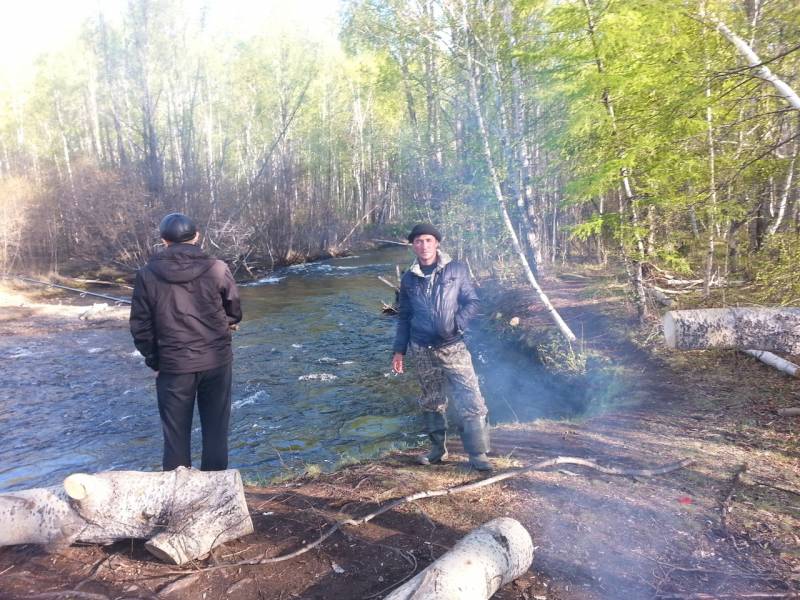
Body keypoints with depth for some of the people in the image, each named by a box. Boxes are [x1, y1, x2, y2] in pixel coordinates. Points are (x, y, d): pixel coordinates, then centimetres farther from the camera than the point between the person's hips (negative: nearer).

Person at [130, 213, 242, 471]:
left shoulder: (148, 275, -5)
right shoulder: (217, 268, -7)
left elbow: (140, 326, -1)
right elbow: (235, 313, 4)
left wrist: (154, 360, 13)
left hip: (173, 366, 0)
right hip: (216, 362, 0)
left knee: (176, 435, 12)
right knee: (215, 431, 12)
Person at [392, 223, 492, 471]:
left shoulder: (456, 269, 0)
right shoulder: (408, 278, 8)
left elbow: (472, 302, 2)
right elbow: (404, 317, 14)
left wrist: (456, 324, -15)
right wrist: (399, 350, 10)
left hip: (452, 346, -2)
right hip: (422, 350, 2)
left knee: (470, 400, -7)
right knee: (431, 402, 12)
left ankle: (478, 454, 3)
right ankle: (437, 449, 28)